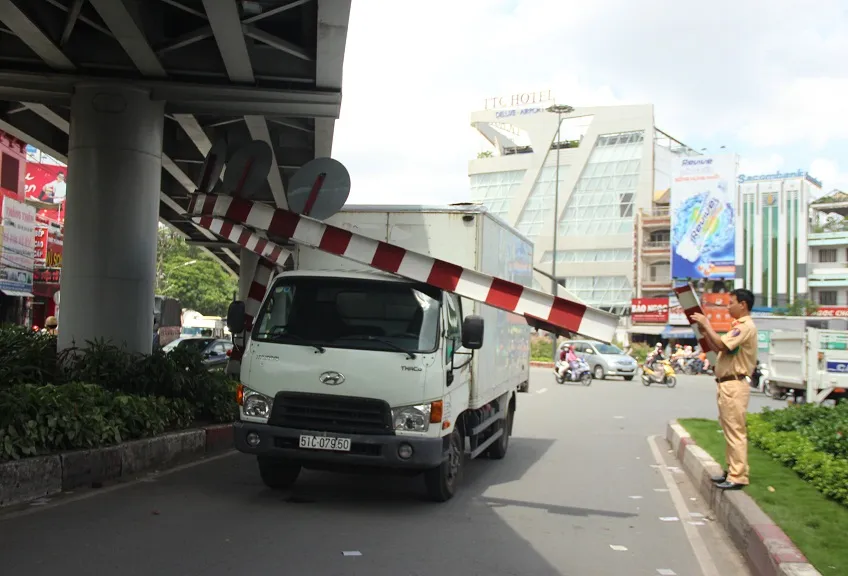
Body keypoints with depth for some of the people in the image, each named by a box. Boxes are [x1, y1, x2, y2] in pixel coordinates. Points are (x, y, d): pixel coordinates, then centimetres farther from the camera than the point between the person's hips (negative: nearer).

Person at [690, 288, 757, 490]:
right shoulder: (739, 326, 20)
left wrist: (706, 324, -13)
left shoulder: (746, 326, -14)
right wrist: (703, 329, 12)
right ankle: (732, 470, 23)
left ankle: (738, 476, -9)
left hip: (734, 385, -11)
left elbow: (721, 345, -24)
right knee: (729, 430, 15)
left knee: (735, 431, -10)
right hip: (727, 384, 11)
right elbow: (717, 348, 21)